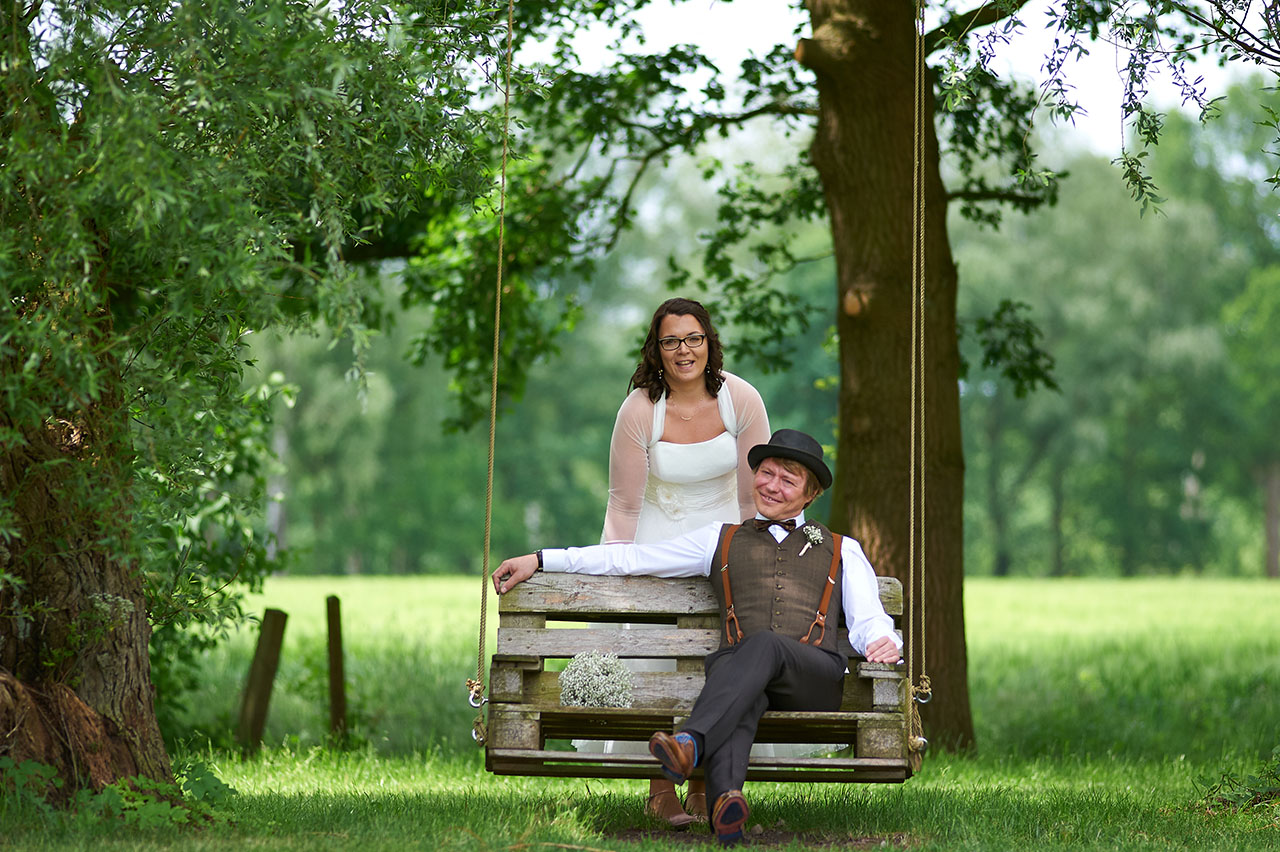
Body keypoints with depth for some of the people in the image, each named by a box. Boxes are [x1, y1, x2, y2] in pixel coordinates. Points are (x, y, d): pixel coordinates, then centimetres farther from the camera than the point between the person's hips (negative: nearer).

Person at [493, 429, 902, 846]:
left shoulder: (842, 550, 28)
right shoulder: (722, 539, 30)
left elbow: (868, 622, 18)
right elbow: (630, 558, 27)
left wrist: (884, 642, -9)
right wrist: (540, 560, 21)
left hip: (815, 675, -1)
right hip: (736, 667, 1)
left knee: (763, 644, -37)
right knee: (739, 695, -39)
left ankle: (691, 741, -57)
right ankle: (726, 800, -67)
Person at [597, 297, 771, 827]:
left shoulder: (741, 400, -14)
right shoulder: (640, 410, -17)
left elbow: (755, 496, -5)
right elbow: (624, 504, -9)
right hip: (657, 537, -1)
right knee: (653, 653, -14)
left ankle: (704, 784, -4)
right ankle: (661, 787, -7)